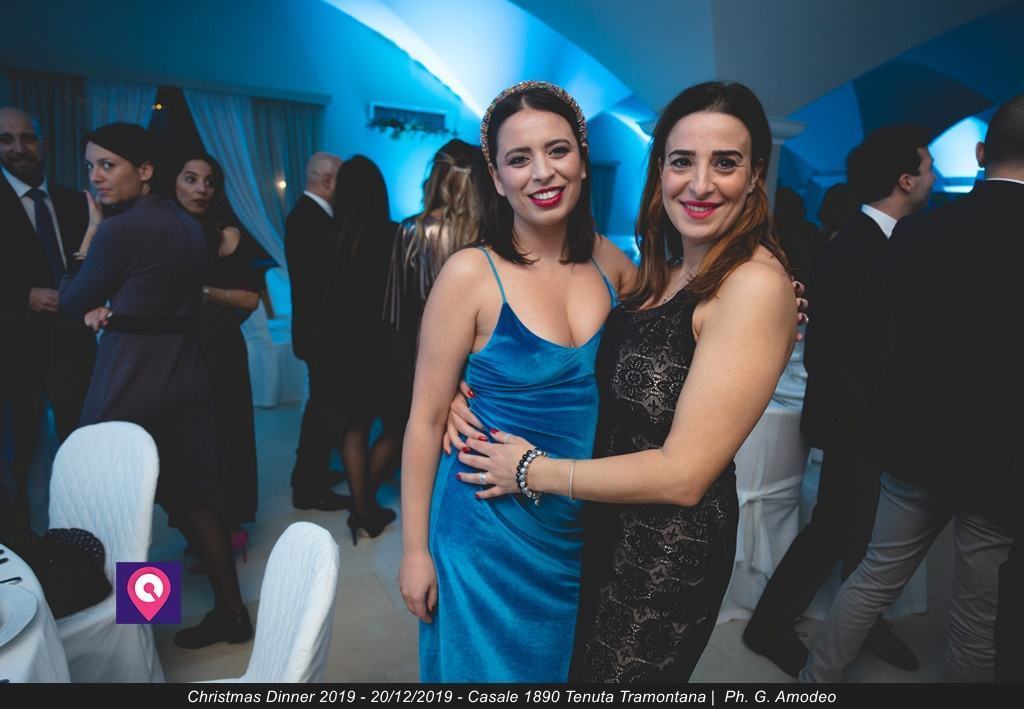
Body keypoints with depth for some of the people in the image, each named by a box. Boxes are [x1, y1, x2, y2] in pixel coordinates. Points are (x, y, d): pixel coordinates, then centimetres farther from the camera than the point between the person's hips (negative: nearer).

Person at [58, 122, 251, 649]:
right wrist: (106, 309, -1)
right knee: (192, 498, 14)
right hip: (184, 375, 8)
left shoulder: (119, 229, -14)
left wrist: (92, 227, 2)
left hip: (131, 383, -8)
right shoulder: (186, 225, 10)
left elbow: (71, 303, -1)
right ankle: (231, 610, 22)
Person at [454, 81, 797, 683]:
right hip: (605, 526, 7)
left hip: (669, 549, -7)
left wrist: (534, 472, -16)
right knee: (581, 664, 27)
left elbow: (682, 474, -25)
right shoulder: (663, 276, 3)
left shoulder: (755, 282, -23)